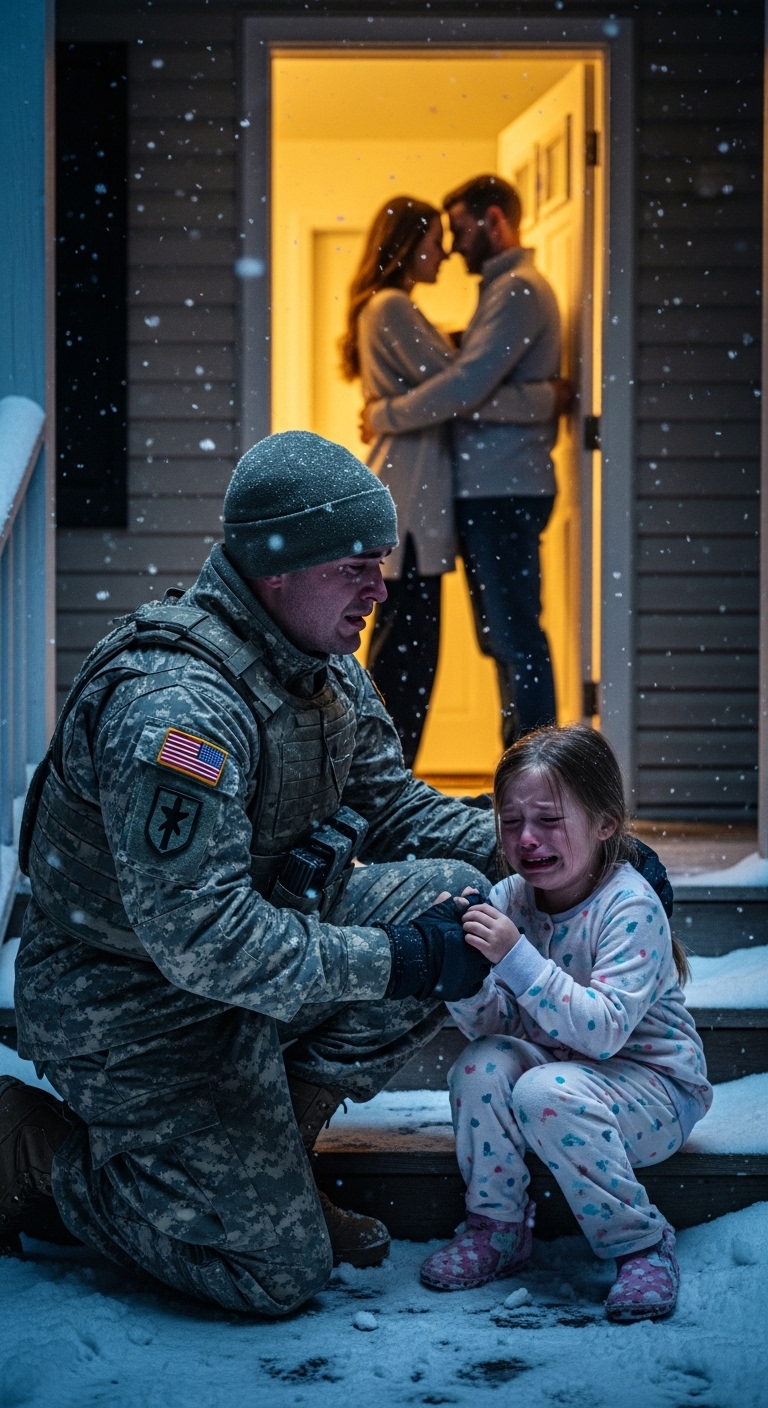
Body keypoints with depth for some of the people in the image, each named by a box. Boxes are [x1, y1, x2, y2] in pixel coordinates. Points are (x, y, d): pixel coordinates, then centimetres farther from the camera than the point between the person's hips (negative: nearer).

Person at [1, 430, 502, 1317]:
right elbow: (200, 937, -34)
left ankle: (267, 1148, 4)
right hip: (133, 1007, -9)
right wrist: (391, 961, -30)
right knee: (276, 1272, -7)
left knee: (449, 894, -9)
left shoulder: (325, 668, 0)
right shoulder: (175, 704, -30)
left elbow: (392, 803, 11)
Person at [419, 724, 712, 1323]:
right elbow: (490, 1023, -7)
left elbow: (603, 1030, -32)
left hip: (653, 1087, -6)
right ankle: (497, 1229, -2)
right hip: (558, 1064, 6)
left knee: (546, 1091, -32)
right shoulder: (509, 898, -4)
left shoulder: (631, 906, -21)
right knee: (482, 1065, -21)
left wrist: (516, 957, -39)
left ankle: (644, 1244, -14)